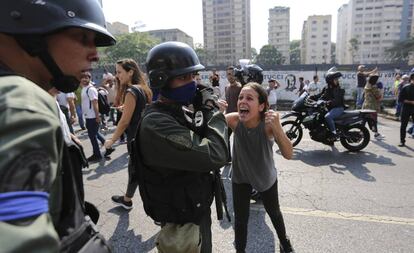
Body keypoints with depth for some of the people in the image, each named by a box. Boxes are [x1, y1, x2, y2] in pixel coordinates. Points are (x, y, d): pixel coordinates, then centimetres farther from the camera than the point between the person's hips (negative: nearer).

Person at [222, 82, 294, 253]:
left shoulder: (268, 124, -30)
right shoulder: (234, 120, -26)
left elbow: (288, 154, -36)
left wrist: (277, 128, -52)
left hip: (266, 177, 0)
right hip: (240, 177, 0)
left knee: (274, 213, 23)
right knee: (240, 219, 5)